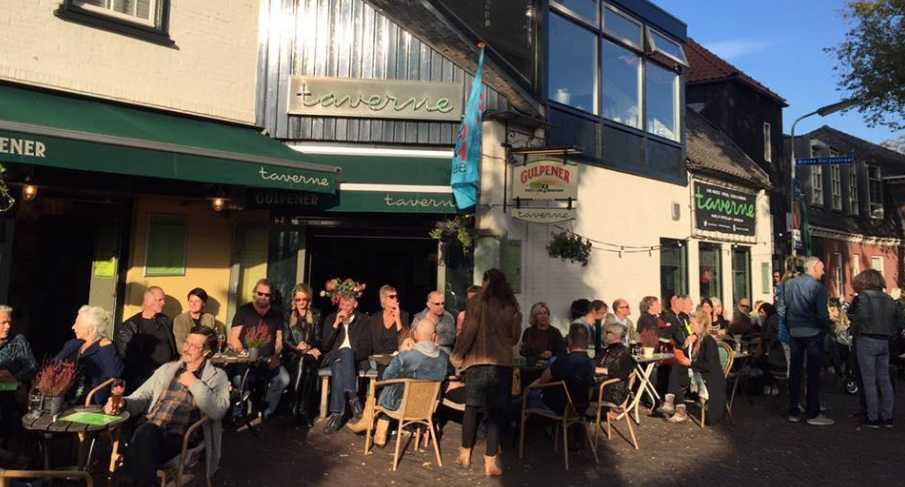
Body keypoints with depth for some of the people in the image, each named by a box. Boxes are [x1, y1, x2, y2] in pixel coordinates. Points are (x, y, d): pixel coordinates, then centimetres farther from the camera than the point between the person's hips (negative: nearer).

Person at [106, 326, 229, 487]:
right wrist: (122, 403, -5)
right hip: (148, 430, 4)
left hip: (179, 436, -4)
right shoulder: (167, 368, 24)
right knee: (147, 432, -34)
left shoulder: (217, 376, 7)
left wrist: (195, 384, -8)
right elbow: (142, 396, 17)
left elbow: (218, 411, -9)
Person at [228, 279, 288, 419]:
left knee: (284, 379, -26)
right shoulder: (243, 311, 6)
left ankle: (266, 414, -7)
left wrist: (276, 356, -6)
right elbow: (233, 338, 2)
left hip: (268, 360, 2)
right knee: (239, 379, -34)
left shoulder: (276, 314, 13)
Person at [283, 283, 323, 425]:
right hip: (292, 355, 0)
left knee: (305, 362, -35)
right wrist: (301, 349, -11)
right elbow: (285, 340, 5)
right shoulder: (289, 315, 15)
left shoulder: (316, 315, 14)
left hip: (311, 354, 0)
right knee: (301, 362, -35)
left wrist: (309, 347, -14)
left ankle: (298, 408, -37)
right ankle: (303, 411, -36)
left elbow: (318, 339, 7)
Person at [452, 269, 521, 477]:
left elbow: (468, 332, -7)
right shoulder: (511, 306, 5)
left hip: (478, 361, -1)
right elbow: (515, 337, 11)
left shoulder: (477, 301, -3)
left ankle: (465, 454, 23)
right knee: (495, 411, 4)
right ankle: (490, 462, 7)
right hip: (503, 363, 2)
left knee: (472, 407, 12)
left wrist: (457, 355, 3)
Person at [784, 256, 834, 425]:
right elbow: (822, 314, -16)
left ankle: (793, 412, 16)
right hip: (812, 333, -5)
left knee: (794, 371, 11)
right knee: (813, 373, 2)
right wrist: (828, 327, 1)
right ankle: (813, 414, 6)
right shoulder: (817, 287, -13)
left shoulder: (789, 284, 4)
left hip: (794, 333, 5)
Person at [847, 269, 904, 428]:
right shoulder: (889, 299, 11)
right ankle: (887, 417, 18)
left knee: (869, 381, -1)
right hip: (884, 342, 6)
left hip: (867, 340, -6)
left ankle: (873, 418, 2)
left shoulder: (863, 296, -9)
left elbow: (861, 316, -23)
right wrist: (890, 333, 14)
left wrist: (855, 329, -7)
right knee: (884, 380, 12)